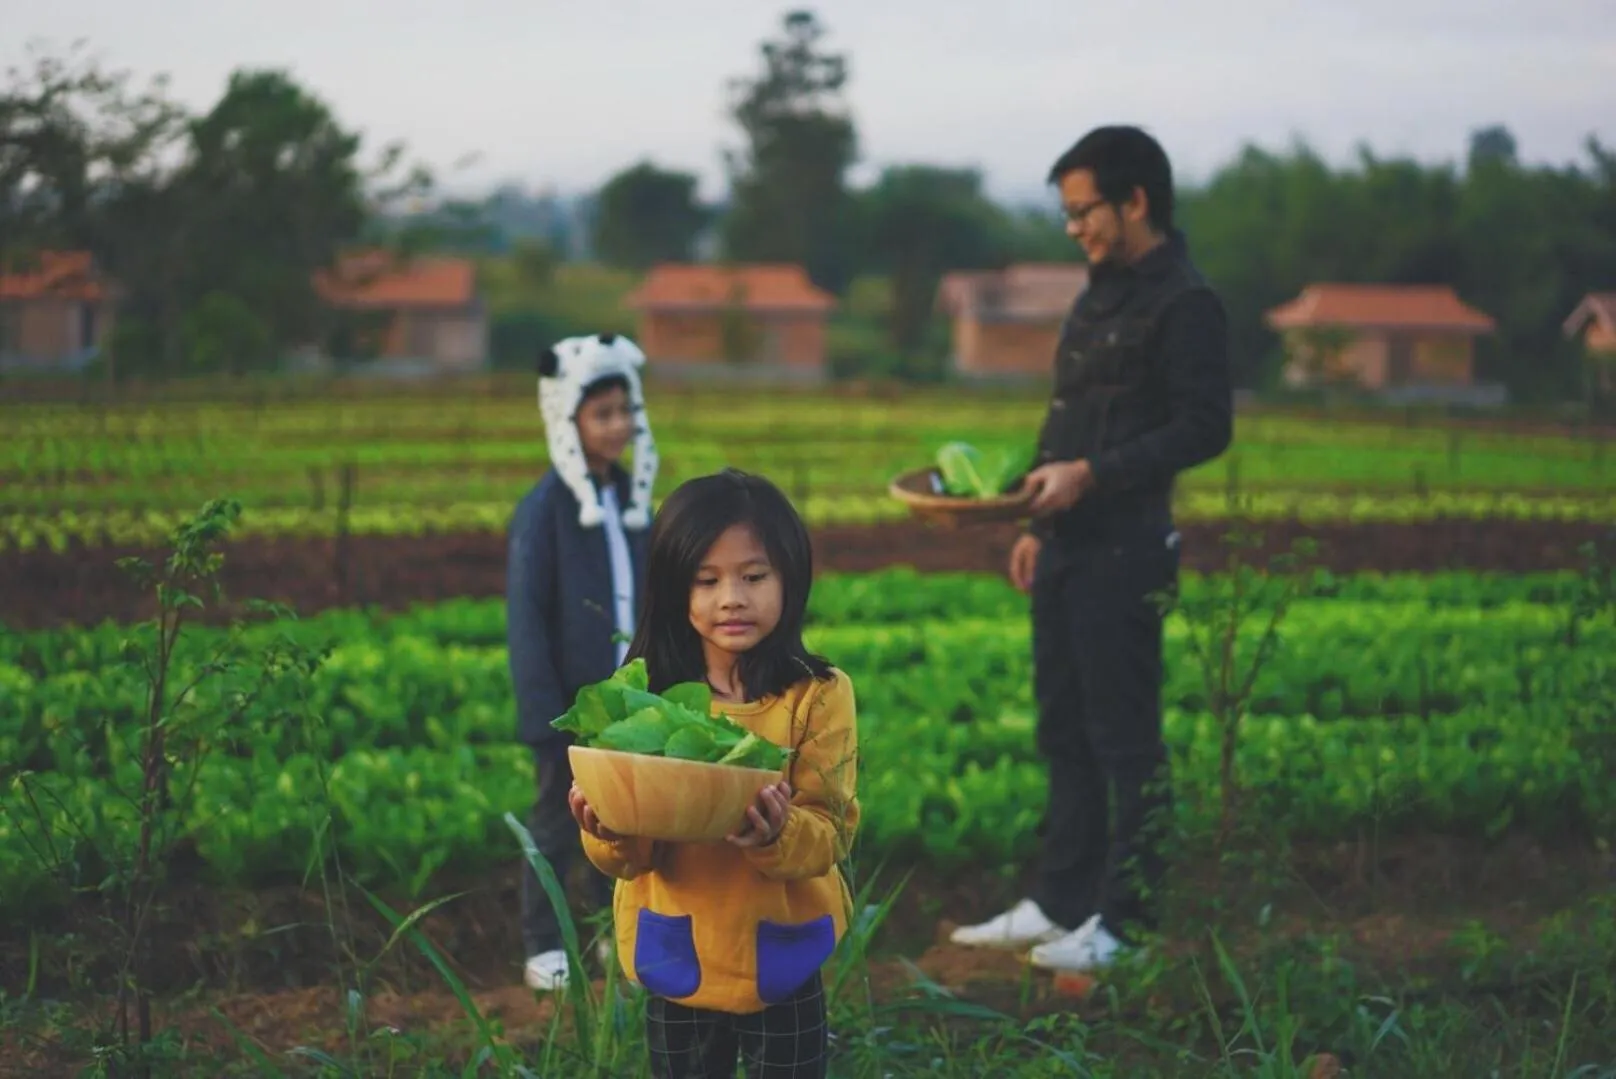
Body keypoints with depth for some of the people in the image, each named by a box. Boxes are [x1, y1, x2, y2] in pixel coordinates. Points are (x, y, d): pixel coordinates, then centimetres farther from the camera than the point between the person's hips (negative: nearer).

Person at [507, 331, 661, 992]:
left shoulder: (631, 498, 6)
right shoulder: (544, 510, -14)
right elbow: (525, 617, -14)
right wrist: (544, 716, -16)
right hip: (570, 700, -6)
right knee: (557, 821, 5)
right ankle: (543, 949, 16)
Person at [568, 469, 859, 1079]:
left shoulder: (818, 696, -11)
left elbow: (830, 835, -16)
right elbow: (629, 857, -8)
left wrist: (777, 834, -37)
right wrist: (610, 832, -31)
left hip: (781, 964, -2)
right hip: (674, 961, 2)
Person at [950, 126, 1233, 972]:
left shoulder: (1183, 302, -10)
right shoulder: (1100, 293, 17)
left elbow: (1205, 427, -17)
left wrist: (1091, 474, -22)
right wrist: (1037, 523, 18)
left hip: (1125, 549, -9)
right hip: (1068, 545, 9)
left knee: (1123, 736, -3)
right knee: (1063, 731, 12)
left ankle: (1126, 922, 4)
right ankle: (1061, 904, 20)